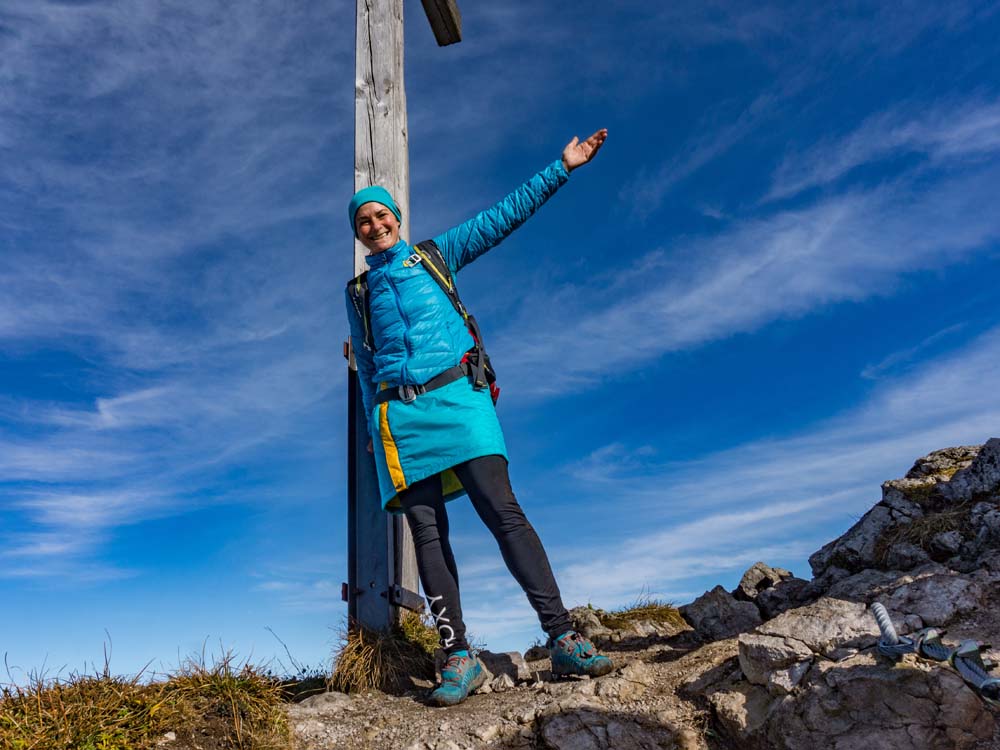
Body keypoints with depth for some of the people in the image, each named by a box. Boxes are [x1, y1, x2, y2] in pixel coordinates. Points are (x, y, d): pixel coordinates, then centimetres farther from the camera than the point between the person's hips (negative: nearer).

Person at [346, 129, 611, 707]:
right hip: (400, 413, 3)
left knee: (504, 512, -14)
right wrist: (374, 426, 18)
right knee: (427, 533, -5)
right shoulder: (358, 291, 21)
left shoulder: (434, 257, 16)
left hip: (456, 397, -2)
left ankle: (563, 639, -14)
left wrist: (560, 169, 9)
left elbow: (505, 216, 12)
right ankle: (460, 658, -1)